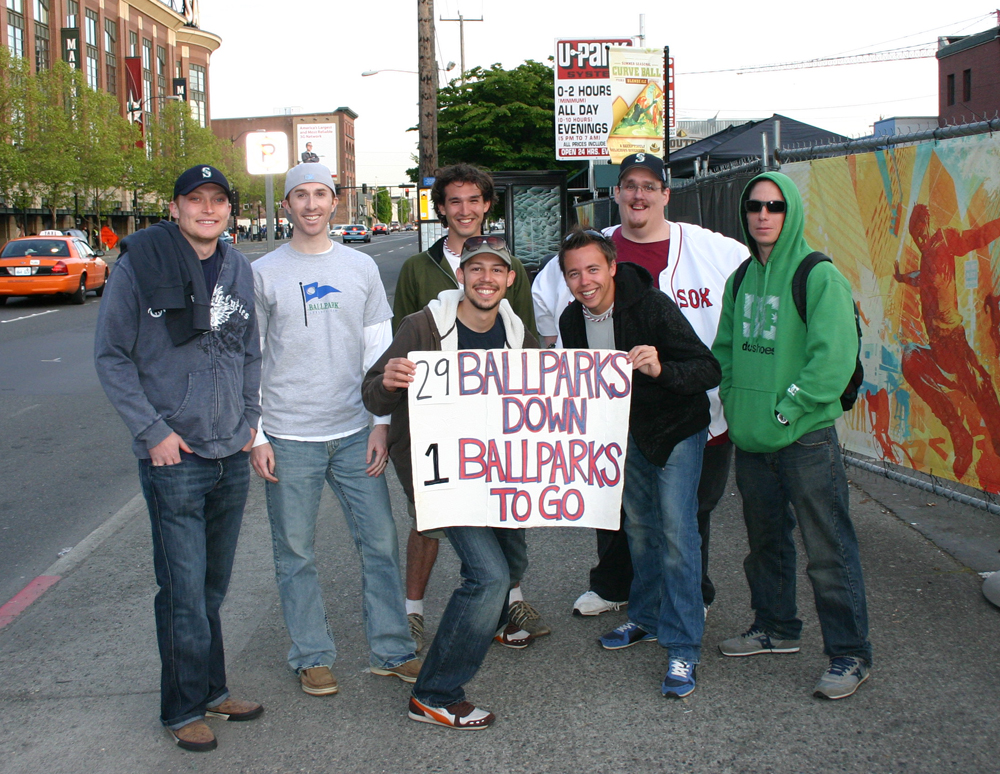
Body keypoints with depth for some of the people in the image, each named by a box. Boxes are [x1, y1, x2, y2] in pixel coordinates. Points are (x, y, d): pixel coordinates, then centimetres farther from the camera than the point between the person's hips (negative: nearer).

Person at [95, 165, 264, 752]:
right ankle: (184, 709, 14)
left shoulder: (238, 269, 8)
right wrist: (152, 430, -11)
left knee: (214, 584, 16)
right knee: (184, 590, -1)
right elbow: (111, 356, -6)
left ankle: (212, 689, 30)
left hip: (232, 456, 5)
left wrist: (250, 417, 8)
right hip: (173, 458, -5)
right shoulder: (139, 265, -8)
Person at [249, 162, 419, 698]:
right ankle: (312, 656, 20)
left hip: (353, 433, 2)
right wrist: (256, 437, -4)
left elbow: (379, 349, 9)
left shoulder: (361, 268, 8)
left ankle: (392, 651, 16)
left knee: (380, 542, 3)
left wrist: (382, 423, 2)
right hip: (289, 438, -2)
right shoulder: (263, 274, 1)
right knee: (295, 552, 6)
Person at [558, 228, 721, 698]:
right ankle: (647, 618, 34)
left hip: (676, 429, -6)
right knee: (639, 526, 15)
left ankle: (683, 648, -6)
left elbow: (709, 370, -29)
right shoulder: (572, 321, -8)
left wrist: (661, 369, -46)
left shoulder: (652, 307, -26)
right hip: (628, 430, 6)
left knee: (676, 532, -11)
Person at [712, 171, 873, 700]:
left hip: (806, 438, -7)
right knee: (766, 541, 20)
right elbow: (725, 348, 20)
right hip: (751, 438, 7)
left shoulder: (819, 277, -11)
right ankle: (775, 628, 36)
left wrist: (788, 407, -17)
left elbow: (834, 357, -18)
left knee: (828, 550, -3)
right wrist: (734, 400, 7)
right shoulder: (742, 280, 11)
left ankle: (850, 654, 8)